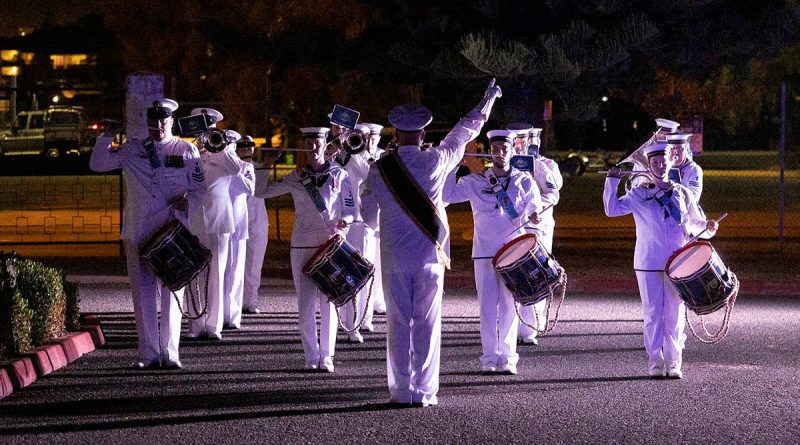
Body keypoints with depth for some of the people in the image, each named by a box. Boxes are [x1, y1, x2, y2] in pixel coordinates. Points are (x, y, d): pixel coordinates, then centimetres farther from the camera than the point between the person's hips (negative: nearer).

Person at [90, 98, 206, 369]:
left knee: (171, 294, 1)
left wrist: (187, 200, -13)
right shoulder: (133, 150, 12)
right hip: (138, 233, 1)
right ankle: (148, 354, 6)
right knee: (143, 294, 1)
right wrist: (108, 136, -2)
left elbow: (200, 190, 7)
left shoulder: (187, 151, 7)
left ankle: (170, 353, 7)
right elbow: (98, 164, 10)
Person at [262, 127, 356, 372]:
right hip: (302, 246, 1)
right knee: (305, 303, 0)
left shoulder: (339, 175, 4)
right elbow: (263, 191, 6)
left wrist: (344, 221, -13)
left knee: (328, 302, -1)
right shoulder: (297, 178, 7)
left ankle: (327, 356, 7)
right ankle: (311, 356, 7)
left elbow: (350, 209, 7)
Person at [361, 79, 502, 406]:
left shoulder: (379, 170, -4)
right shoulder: (436, 162, -6)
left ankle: (401, 390, 6)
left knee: (398, 323, 5)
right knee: (427, 323, 4)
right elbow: (464, 133, 10)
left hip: (394, 258, 0)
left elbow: (367, 214, 8)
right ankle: (424, 391, 5)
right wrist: (487, 102, 26)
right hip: (430, 256, 0)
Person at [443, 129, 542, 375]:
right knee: (488, 306, 0)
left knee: (509, 306, 0)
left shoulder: (525, 182, 6)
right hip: (484, 252, 0)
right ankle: (490, 357, 5)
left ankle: (507, 357, 5)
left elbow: (535, 208, 6)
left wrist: (534, 216, -17)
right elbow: (446, 193, 2)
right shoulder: (475, 182, 6)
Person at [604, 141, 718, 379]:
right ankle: (655, 362, 6)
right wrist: (612, 181, -8)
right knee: (653, 313, 0)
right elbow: (612, 209, -1)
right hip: (648, 264, -1)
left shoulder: (682, 193, 10)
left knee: (675, 313, 1)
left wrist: (708, 227, -5)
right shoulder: (639, 194, 5)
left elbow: (695, 222, 16)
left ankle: (673, 362, 5)